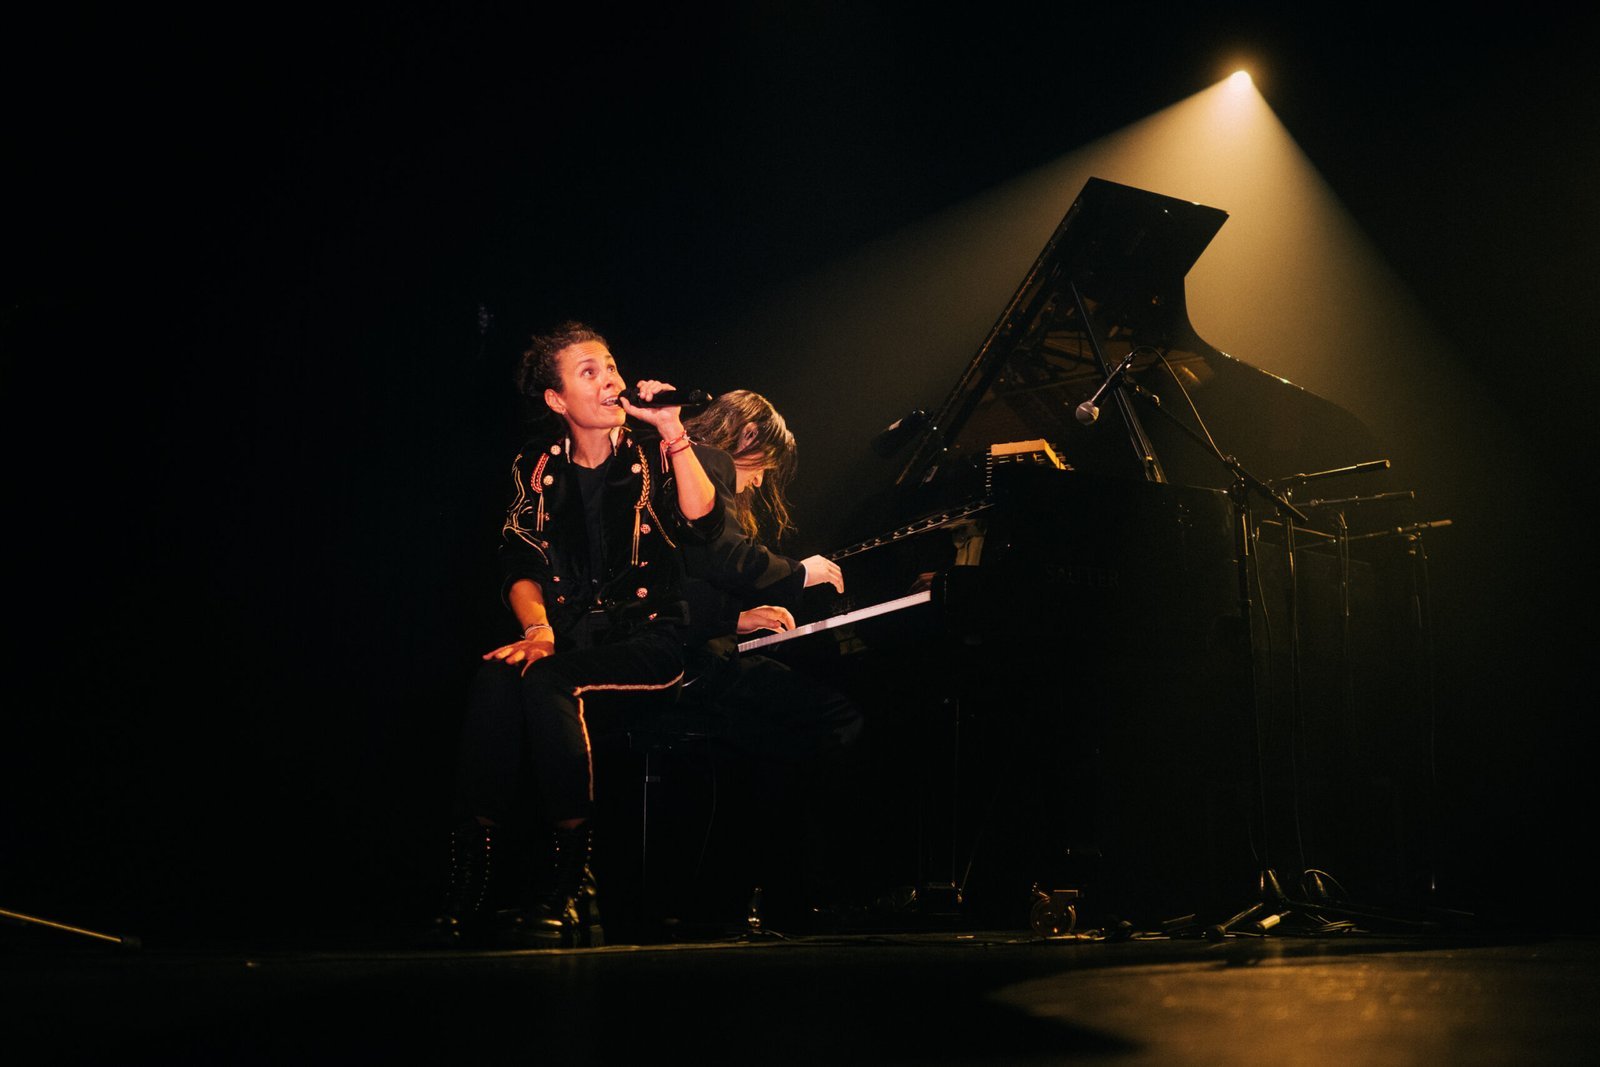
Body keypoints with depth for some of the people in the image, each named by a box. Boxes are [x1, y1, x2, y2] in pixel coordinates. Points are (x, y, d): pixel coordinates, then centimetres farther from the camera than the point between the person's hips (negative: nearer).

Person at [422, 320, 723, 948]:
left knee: (547, 681, -32)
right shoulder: (538, 466, 13)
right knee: (496, 678, -30)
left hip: (650, 642, -3)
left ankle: (566, 882, -25)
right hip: (570, 633, 3)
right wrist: (538, 627, -11)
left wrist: (672, 432, -17)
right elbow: (519, 564, 7)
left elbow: (703, 525, -13)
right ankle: (474, 880, -27)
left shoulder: (655, 450, 5)